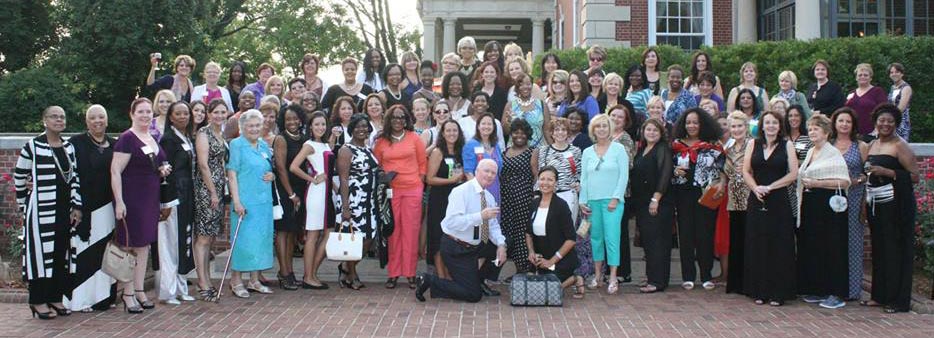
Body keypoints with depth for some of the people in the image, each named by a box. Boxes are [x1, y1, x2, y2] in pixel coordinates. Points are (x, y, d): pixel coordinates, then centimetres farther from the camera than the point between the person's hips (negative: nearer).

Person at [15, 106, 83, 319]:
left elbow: (74, 177, 10)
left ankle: (56, 298, 19)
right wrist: (23, 204, 4)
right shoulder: (33, 146, -7)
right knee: (41, 251, 0)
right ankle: (38, 301, 9)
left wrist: (76, 206, 5)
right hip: (41, 209, -5)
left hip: (64, 209, 5)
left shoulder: (69, 147, 9)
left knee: (62, 253, 8)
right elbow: (19, 176, 0)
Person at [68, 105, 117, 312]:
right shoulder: (76, 143, -2)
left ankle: (103, 296, 17)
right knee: (84, 252, -1)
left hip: (107, 206, 4)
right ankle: (81, 299, 5)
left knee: (104, 251, 9)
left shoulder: (114, 144, 11)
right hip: (85, 207, -4)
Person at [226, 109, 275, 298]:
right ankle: (236, 281, 6)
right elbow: (232, 174, -10)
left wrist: (272, 175, 0)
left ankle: (254, 280, 19)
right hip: (245, 201, -7)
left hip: (264, 201, 7)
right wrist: (237, 201, -17)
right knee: (243, 239, -4)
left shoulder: (264, 145, 13)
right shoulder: (236, 145, -5)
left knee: (261, 238, 9)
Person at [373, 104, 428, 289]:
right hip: (390, 190, 1)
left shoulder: (414, 137, 6)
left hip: (412, 190, -1)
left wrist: (420, 182, 2)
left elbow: (423, 162, 8)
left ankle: (410, 273, 5)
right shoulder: (381, 141, 8)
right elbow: (375, 165, 12)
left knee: (411, 230, -1)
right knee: (393, 231, 3)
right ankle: (393, 273, 9)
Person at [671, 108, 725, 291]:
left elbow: (723, 168, 3)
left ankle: (706, 276, 10)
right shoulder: (677, 145, 8)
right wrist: (675, 171, -6)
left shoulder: (713, 146, 3)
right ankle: (688, 276, 9)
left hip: (706, 194, -1)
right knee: (685, 234, 2)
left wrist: (721, 183, -14)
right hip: (683, 194, 2)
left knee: (705, 234, 1)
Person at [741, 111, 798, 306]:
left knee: (779, 246, -1)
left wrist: (769, 187, -11)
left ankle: (778, 292, 6)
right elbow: (745, 171, 5)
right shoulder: (753, 144, 8)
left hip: (779, 201, -2)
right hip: (756, 201, 2)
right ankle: (760, 291, 11)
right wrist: (756, 188, -12)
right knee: (757, 245, 4)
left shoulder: (787, 146, 3)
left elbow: (793, 173, -4)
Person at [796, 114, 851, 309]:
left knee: (831, 249, -6)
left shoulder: (833, 153, -9)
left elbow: (845, 182, -16)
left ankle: (837, 294, 0)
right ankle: (818, 290, 18)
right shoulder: (810, 152, 16)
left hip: (829, 206, -8)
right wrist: (804, 184, 11)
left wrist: (817, 183, -17)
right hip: (810, 205, 8)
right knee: (811, 248, 9)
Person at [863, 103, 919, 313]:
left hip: (895, 203, -7)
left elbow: (914, 177, -13)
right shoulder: (871, 145, 15)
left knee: (896, 250, -3)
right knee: (878, 249, 10)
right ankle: (880, 296, 18)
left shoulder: (900, 146, -6)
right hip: (874, 202, 7)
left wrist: (887, 172, -19)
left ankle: (898, 301, 3)